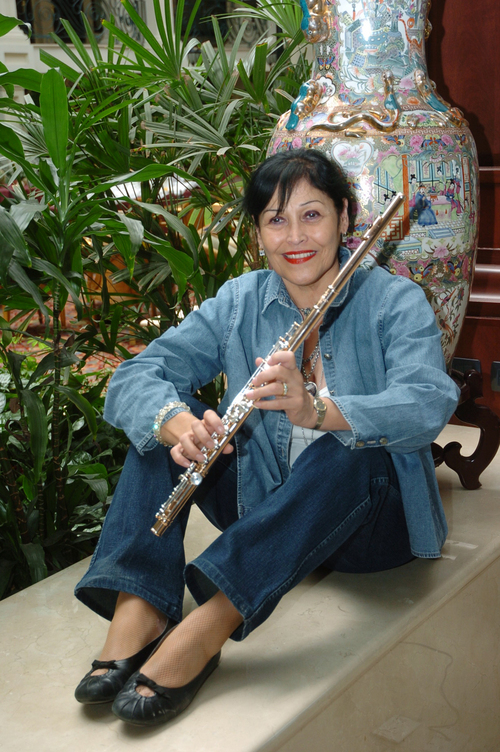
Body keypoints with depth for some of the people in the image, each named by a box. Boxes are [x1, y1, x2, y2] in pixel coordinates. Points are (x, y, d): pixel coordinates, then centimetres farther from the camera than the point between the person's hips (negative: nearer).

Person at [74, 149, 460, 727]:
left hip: (365, 513, -3)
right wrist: (177, 423, -35)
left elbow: (428, 405, -29)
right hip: (260, 510, 4)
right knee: (163, 414, -14)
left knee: (349, 450, -36)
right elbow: (134, 377, -11)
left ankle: (200, 635, -40)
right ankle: (137, 614, -27)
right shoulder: (238, 304, 0)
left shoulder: (395, 303, -9)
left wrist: (316, 409, -47)